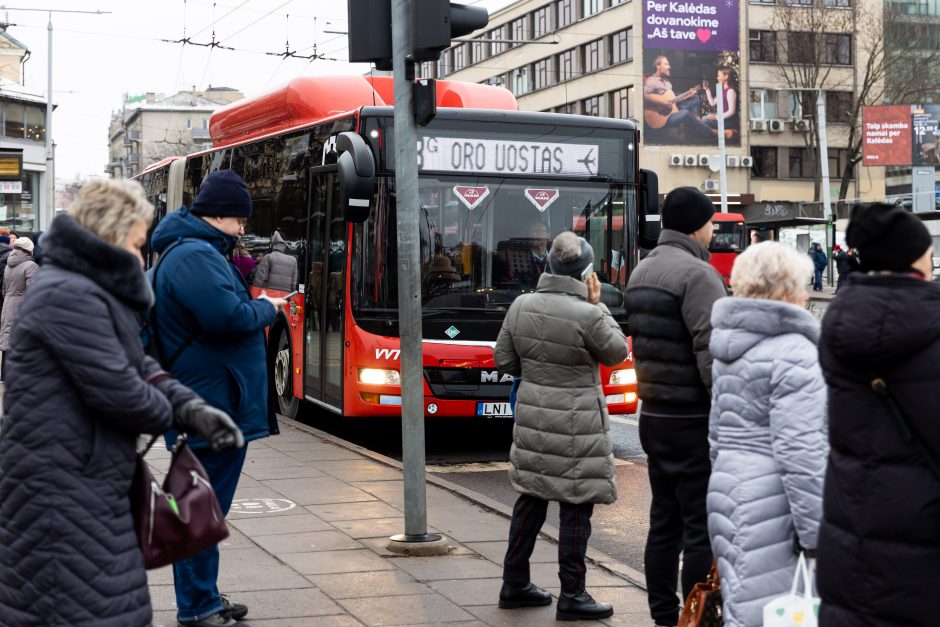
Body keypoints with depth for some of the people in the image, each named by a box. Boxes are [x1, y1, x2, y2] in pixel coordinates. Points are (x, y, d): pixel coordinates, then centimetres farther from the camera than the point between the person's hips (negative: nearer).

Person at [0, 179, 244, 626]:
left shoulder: (94, 292, 16)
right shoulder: (69, 296, -19)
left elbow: (139, 366, 16)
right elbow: (116, 389, -23)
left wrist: (191, 409, 1)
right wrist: (166, 413, -3)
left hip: (89, 483, 11)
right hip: (61, 491, -11)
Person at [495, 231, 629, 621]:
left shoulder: (521, 306, -2)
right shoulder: (588, 315, -19)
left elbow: (504, 361, 6)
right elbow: (617, 352, -2)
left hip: (532, 418, 6)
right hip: (575, 426, -6)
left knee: (530, 499, 15)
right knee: (576, 507, 2)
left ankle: (515, 584, 24)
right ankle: (571, 596, 7)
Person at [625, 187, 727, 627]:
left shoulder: (642, 272, 14)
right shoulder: (696, 273, -15)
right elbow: (713, 354, -21)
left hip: (653, 415, 9)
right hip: (694, 419, -9)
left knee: (664, 522, 14)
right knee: (702, 528, -4)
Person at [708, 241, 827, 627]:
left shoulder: (729, 349, 14)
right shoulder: (795, 354, -14)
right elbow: (800, 451, -19)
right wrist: (817, 533, -17)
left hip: (728, 491, 9)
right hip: (772, 508, -9)